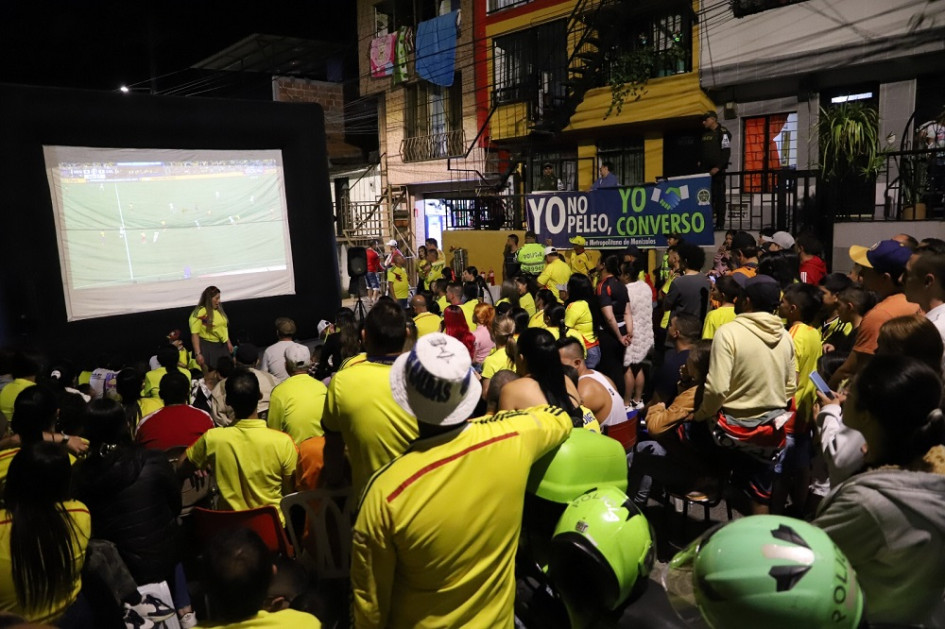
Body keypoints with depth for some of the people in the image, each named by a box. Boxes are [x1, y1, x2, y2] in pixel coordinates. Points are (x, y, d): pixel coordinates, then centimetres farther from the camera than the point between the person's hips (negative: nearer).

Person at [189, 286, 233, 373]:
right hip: (207, 347, -6)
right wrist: (198, 354, -20)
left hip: (222, 346, 6)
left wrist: (228, 343, 19)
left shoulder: (219, 309, 8)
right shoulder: (199, 313, -14)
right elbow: (195, 334, -16)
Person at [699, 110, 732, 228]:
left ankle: (720, 223, -3)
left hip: (717, 171, -6)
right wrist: (700, 162, 8)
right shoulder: (705, 134, 18)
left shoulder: (723, 133, -4)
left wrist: (718, 167, -18)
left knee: (719, 195, -4)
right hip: (706, 170, 6)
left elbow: (726, 153, -11)